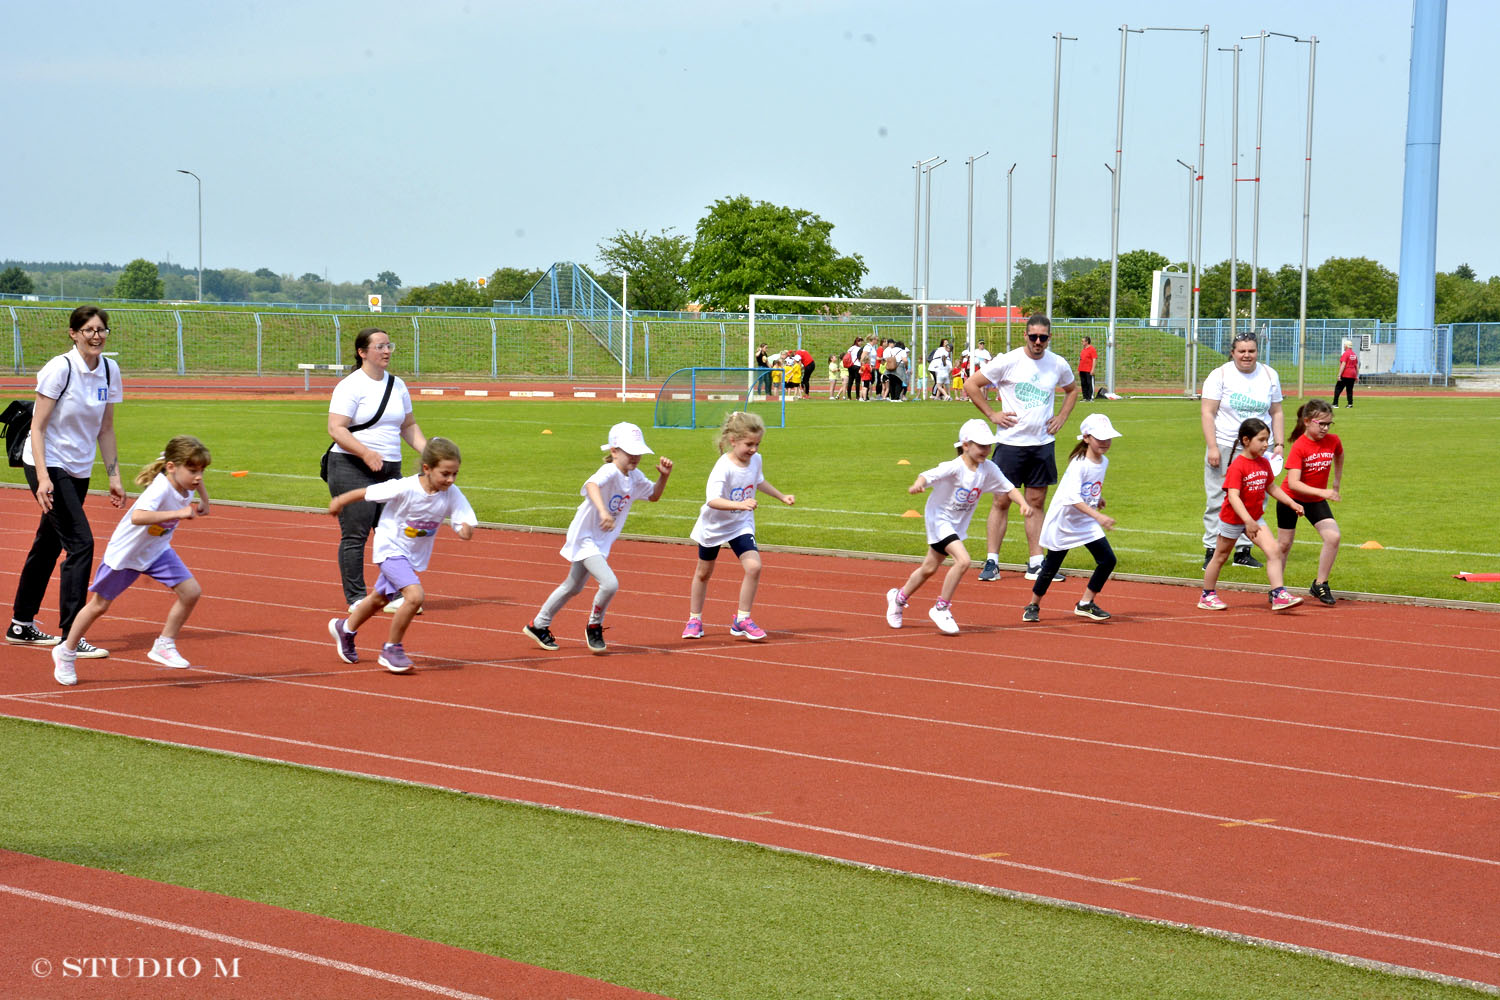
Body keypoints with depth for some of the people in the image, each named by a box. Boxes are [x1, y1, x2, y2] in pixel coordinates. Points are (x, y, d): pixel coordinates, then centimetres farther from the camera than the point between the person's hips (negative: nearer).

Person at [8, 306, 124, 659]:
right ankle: (71, 638, -14)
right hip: (48, 465, -7)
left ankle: (21, 626, 29)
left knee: (49, 544, 15)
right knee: (81, 543, -16)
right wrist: (42, 477, -24)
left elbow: (105, 429, 11)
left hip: (79, 470, 7)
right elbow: (37, 427, -16)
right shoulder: (59, 369, -17)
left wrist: (114, 477, 8)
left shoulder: (109, 370, 2)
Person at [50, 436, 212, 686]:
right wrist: (178, 513, -58)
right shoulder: (160, 489, -37)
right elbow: (137, 517, -55)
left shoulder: (187, 485, -13)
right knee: (99, 605, 9)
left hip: (157, 551, 6)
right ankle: (66, 653, 29)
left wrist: (203, 501, -2)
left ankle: (164, 646, 7)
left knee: (191, 591, -9)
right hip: (125, 552, -6)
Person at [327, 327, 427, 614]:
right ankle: (356, 598, 2)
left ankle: (394, 596, 12)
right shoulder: (350, 386, -8)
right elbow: (336, 429, -15)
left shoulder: (397, 385, 14)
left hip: (390, 471, 6)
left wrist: (427, 450, 8)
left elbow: (408, 426, 24)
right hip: (352, 470, -6)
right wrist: (366, 453, -27)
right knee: (354, 535, -4)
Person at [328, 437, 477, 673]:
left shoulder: (452, 495, -18)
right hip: (390, 548, -6)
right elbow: (366, 493, -16)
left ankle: (345, 629, 51)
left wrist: (465, 529, -44)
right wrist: (340, 501, -1)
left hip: (415, 556, 6)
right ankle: (392, 648, -8)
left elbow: (464, 522, -20)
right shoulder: (404, 489, -30)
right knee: (415, 595, -26)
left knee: (379, 599, 25)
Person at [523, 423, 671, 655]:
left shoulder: (635, 477, 1)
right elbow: (592, 485, -48)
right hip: (585, 537, -9)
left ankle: (538, 626, 38)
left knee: (573, 587, 21)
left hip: (601, 541, 9)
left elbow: (653, 496, 18)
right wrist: (603, 511, -65)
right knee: (609, 584, -22)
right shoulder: (609, 472, -25)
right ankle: (594, 627, 4)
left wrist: (663, 476, -2)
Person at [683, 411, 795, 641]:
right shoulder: (723, 467, -30)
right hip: (713, 526, -4)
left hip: (741, 525, 4)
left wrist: (782, 496, 18)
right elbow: (712, 500, -45)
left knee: (754, 566, -16)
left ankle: (742, 620, -3)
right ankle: (694, 620, 33)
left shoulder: (755, 460, -11)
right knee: (703, 572, 14)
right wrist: (740, 505, -57)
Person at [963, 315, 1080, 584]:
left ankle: (1035, 564, 11)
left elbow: (1072, 390, 26)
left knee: (1036, 503, 7)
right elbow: (970, 385, -3)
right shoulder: (1008, 361, -7)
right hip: (1011, 441, -4)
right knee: (1002, 501, -1)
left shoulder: (1058, 365, 5)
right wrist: (992, 414, -6)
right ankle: (991, 561, 3)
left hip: (1043, 443, 4)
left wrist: (1061, 417, 12)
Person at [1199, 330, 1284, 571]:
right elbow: (1207, 412, -6)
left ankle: (1243, 551, 10)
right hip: (1225, 446, -3)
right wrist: (1212, 447, -13)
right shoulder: (1220, 375, -2)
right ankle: (1211, 551, 2)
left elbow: (1276, 413, 15)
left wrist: (1279, 444, 6)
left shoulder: (1269, 375, 9)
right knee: (1218, 501, -3)